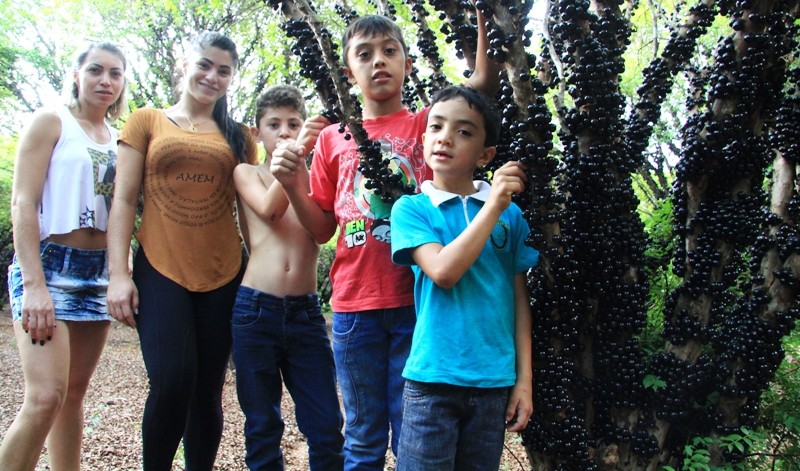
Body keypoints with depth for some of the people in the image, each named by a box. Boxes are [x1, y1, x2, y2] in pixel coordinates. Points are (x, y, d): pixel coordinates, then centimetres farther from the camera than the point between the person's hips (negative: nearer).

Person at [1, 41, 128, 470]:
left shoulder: (118, 139, 14)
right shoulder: (51, 121, -1)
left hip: (98, 272, 6)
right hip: (49, 264, -6)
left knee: (74, 394, 9)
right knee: (45, 396, -16)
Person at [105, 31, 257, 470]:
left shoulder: (238, 137, 13)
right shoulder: (147, 121, 9)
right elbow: (124, 201, 4)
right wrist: (118, 274, -6)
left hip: (223, 276, 2)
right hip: (160, 271, -2)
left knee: (207, 392, 5)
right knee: (171, 385, -14)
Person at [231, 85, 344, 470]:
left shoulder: (315, 179, 12)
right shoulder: (247, 173, 8)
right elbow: (269, 209, -13)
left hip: (306, 311, 1)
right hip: (256, 309, -1)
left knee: (327, 428, 3)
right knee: (262, 427, 11)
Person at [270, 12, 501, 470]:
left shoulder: (428, 124, 4)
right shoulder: (333, 139, 9)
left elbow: (485, 81, -12)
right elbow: (323, 229, 10)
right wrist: (293, 186, -5)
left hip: (417, 302, -2)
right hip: (355, 307, 2)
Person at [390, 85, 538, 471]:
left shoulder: (510, 214, 3)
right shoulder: (411, 208, -2)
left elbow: (520, 298, 5)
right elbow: (442, 272, -17)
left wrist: (524, 379, 3)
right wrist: (492, 206, -16)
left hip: (495, 382, 3)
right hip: (433, 379, -2)